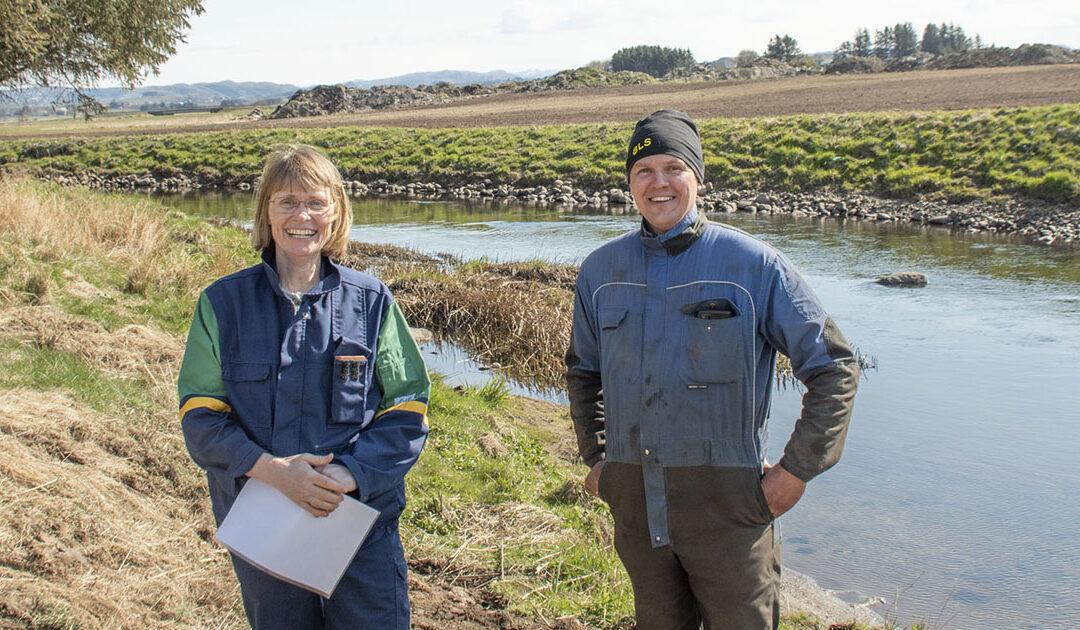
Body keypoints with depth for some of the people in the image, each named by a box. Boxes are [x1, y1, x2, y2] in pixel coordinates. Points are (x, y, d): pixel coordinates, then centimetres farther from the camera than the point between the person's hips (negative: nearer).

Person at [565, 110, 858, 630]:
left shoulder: (753, 265, -6)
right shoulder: (601, 270, 6)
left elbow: (834, 368, -2)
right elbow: (583, 371, 22)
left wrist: (797, 469, -6)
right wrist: (595, 458, 15)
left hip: (725, 498, -3)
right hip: (635, 500, 4)